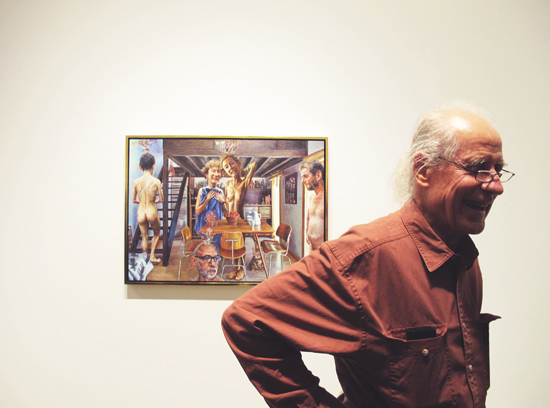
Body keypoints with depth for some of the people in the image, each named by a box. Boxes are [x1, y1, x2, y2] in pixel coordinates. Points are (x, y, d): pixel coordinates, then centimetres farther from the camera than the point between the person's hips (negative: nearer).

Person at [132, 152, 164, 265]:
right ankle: (152, 256, 17)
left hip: (140, 213, 2)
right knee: (156, 234, 24)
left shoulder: (136, 182, -6)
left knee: (144, 237, 19)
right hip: (152, 213, -2)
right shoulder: (156, 181, -13)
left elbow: (133, 200, 2)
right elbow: (161, 199, -8)